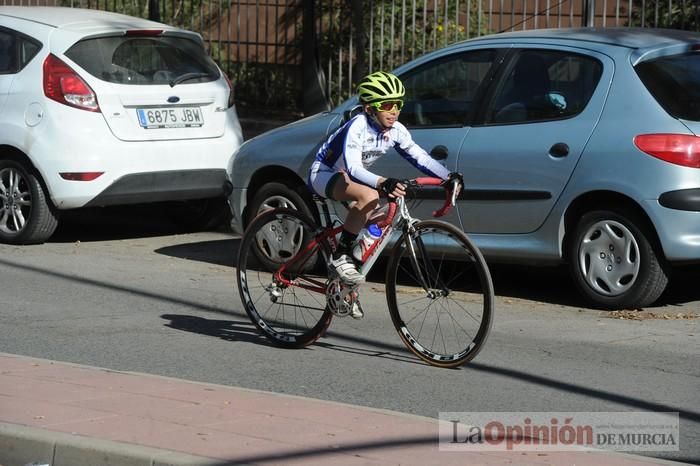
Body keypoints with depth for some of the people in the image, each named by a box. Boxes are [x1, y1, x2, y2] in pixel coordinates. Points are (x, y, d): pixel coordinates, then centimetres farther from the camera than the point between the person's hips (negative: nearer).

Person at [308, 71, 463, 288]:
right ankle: (341, 256, -25)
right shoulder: (358, 127, -29)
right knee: (369, 196, -34)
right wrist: (382, 183, -58)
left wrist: (449, 176, -24)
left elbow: (420, 157, -7)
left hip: (347, 177, 8)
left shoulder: (396, 131, -8)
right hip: (323, 174, -8)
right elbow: (352, 168, -41)